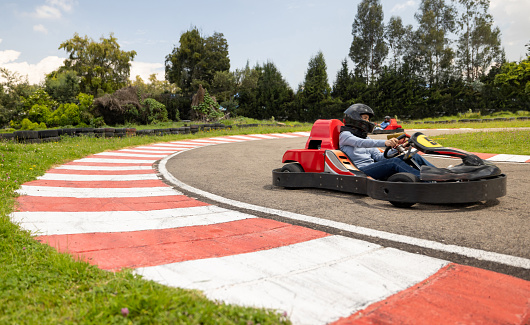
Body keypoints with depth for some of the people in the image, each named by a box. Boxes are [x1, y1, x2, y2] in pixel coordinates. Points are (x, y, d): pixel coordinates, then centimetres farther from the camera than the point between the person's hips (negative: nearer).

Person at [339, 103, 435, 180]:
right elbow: (361, 143, -19)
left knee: (414, 157, -7)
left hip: (373, 168, 8)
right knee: (394, 162, -32)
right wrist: (385, 143, -33)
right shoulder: (345, 135, 2)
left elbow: (378, 156, 16)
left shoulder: (365, 137, 27)